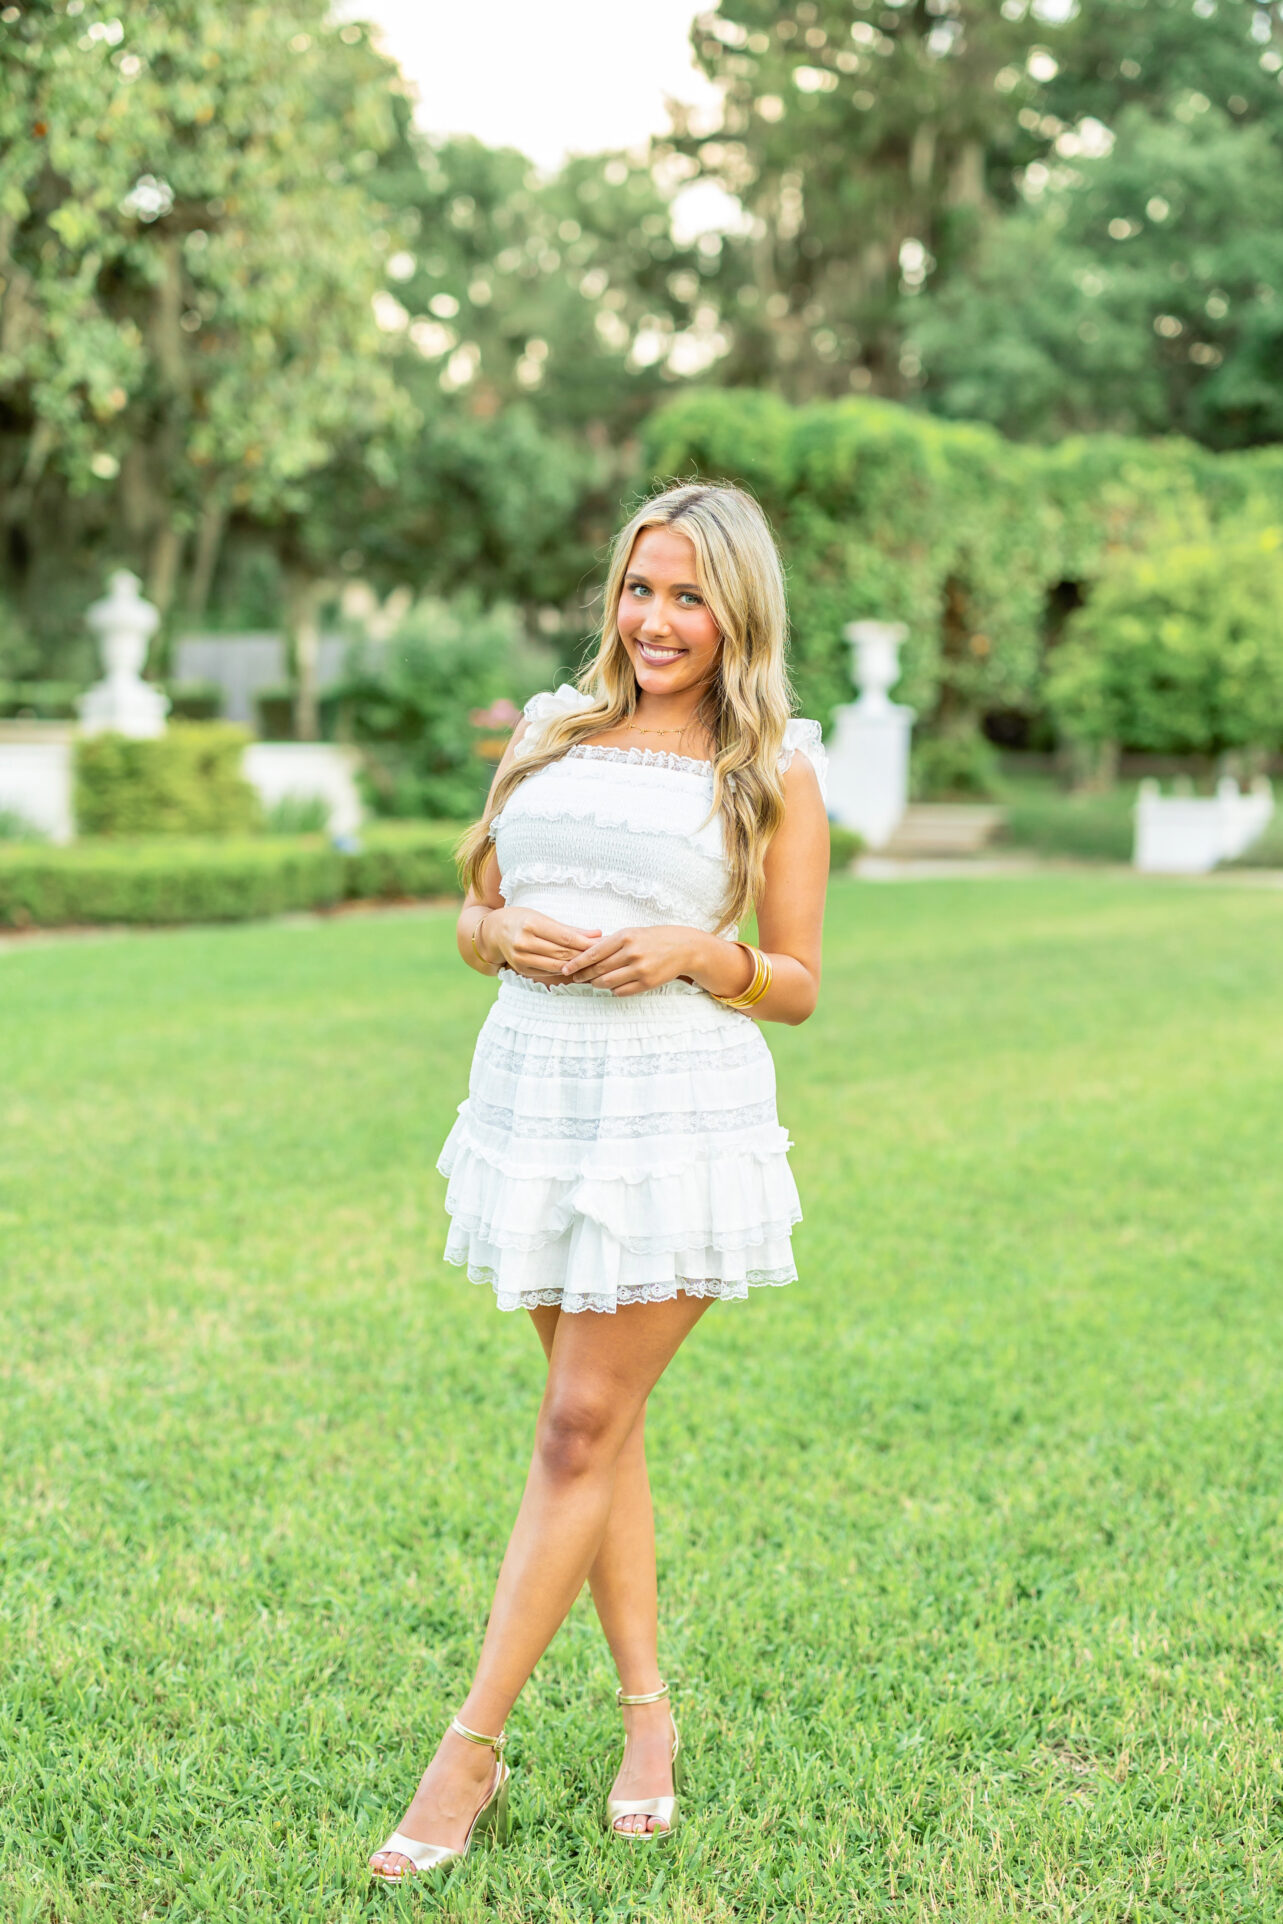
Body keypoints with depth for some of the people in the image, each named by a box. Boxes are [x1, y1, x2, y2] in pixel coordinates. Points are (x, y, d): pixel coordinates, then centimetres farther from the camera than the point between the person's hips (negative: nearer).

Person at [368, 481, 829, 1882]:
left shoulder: (776, 769, 2)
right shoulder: (551, 730, 12)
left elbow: (797, 986, 4)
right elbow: (470, 922, 16)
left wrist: (700, 953, -14)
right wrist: (510, 935, -6)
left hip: (680, 1111, -4)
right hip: (538, 1095, 4)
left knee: (582, 1431, -5)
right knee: (598, 1422, 12)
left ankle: (471, 1755, 3)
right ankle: (646, 1714, 26)